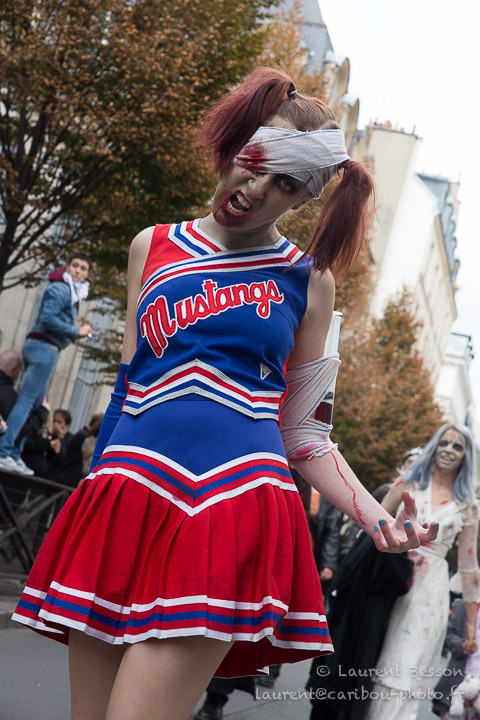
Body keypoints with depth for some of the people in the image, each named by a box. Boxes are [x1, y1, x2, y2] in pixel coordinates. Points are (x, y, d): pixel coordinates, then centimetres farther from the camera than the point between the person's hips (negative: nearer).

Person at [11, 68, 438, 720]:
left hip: (237, 512, -2)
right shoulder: (154, 247, 16)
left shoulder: (307, 280, 12)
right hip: (125, 495, 2)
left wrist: (376, 517, 1)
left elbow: (301, 429, 13)